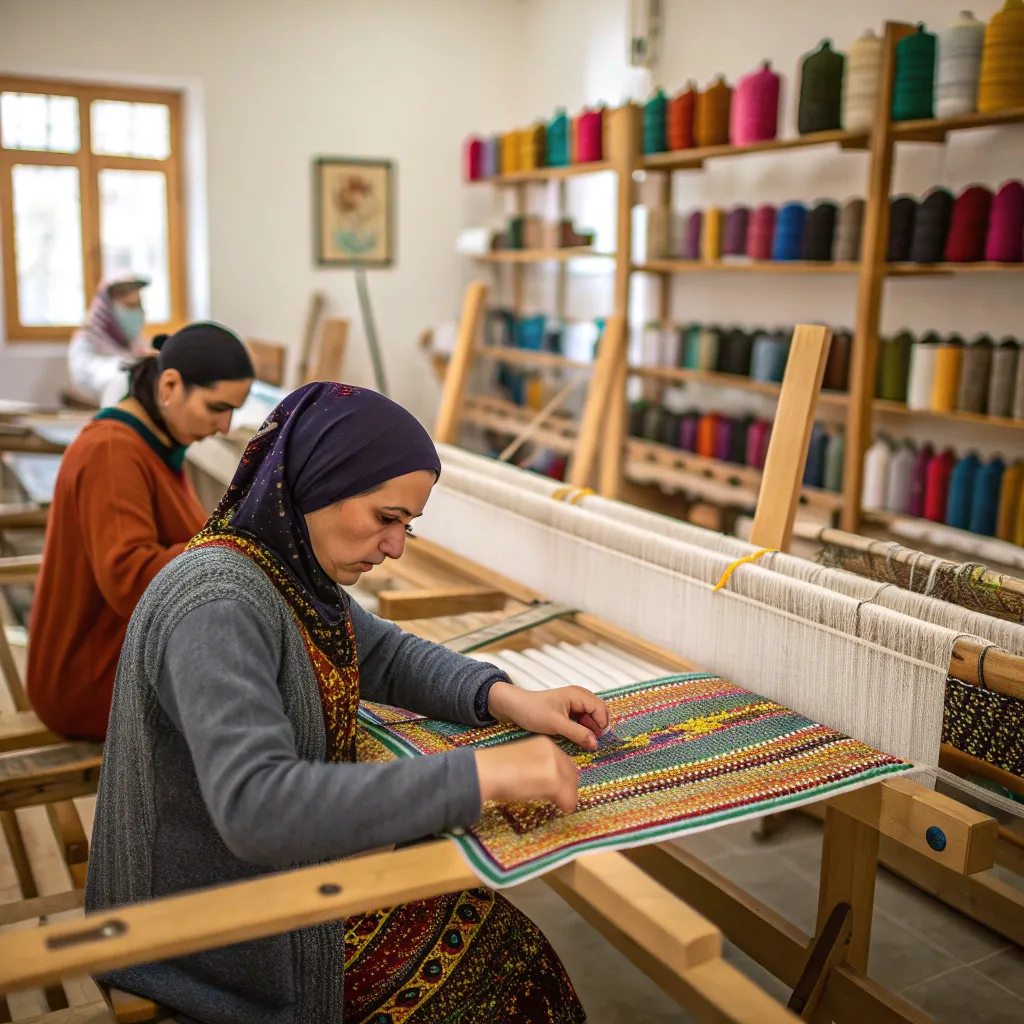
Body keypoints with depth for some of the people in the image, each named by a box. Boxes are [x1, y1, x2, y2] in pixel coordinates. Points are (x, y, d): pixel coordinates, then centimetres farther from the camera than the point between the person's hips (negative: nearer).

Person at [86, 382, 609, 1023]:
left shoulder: (294, 568, -2)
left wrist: (506, 699, -9)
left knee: (494, 933, 7)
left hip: (288, 867, 8)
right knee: (495, 955, -1)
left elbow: (386, 654, 9)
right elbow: (255, 805, -39)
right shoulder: (217, 604, -30)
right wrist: (481, 773, -40)